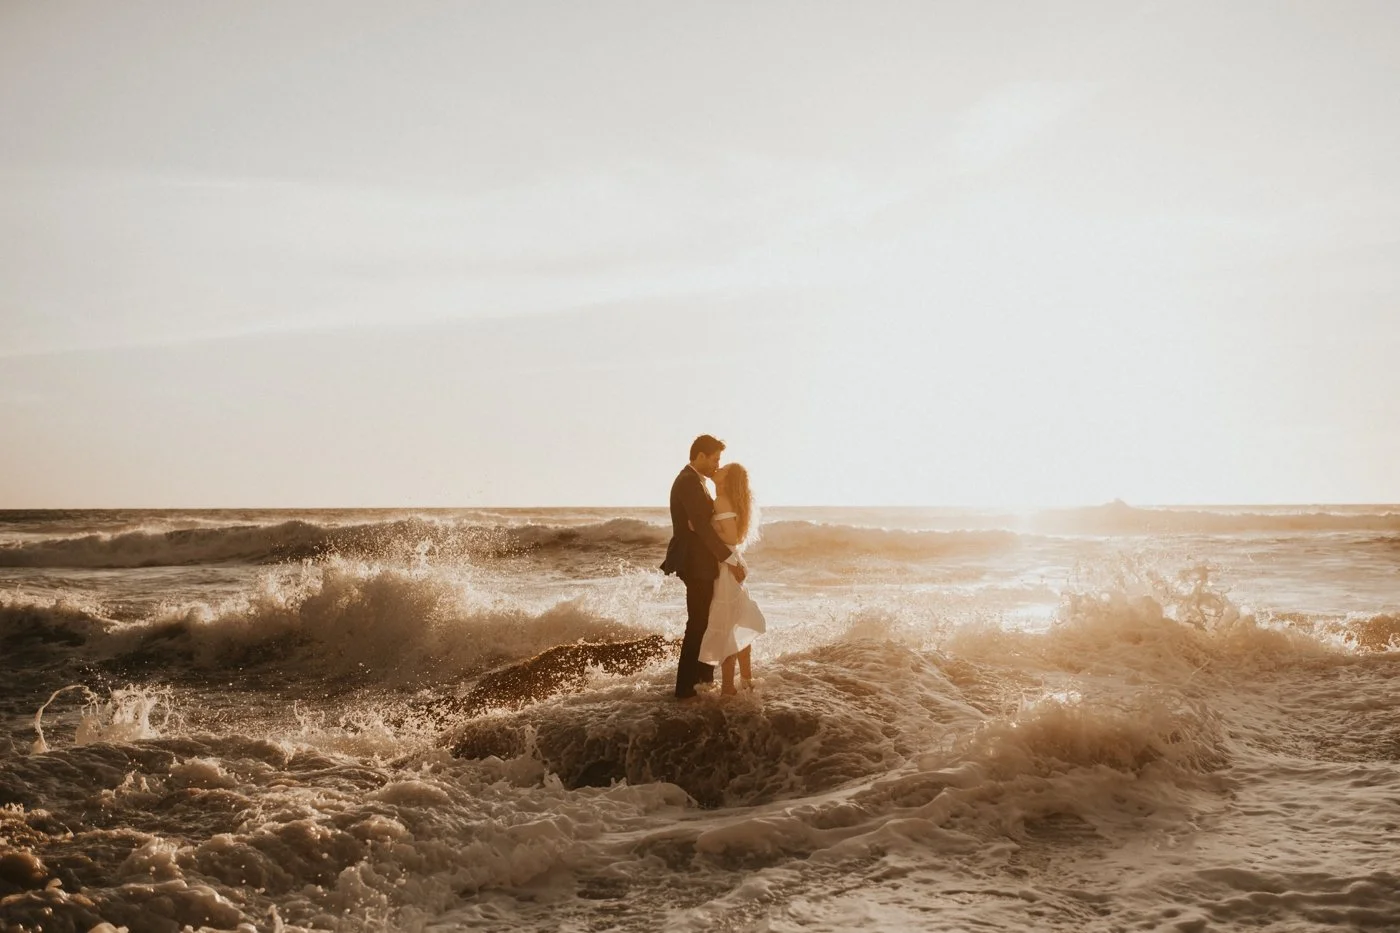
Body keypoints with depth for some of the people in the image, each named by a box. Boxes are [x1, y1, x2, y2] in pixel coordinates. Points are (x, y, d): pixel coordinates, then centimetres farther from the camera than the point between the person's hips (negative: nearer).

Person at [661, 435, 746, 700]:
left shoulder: (693, 481, 14)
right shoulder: (689, 483, -19)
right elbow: (702, 526, -25)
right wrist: (731, 561, -23)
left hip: (699, 561, 10)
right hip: (696, 563, -10)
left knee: (704, 619, 20)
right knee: (698, 623, -3)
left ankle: (703, 673, 33)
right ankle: (685, 687, 2)